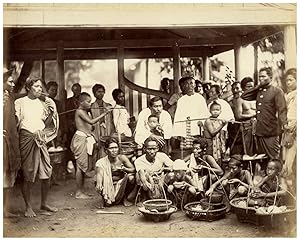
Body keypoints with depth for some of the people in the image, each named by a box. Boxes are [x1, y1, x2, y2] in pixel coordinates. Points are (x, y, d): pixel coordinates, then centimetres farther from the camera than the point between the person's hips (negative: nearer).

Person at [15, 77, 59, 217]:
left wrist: (51, 112, -1)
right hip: (26, 138, -3)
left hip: (41, 139, 4)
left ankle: (44, 203, 17)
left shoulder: (43, 103, 13)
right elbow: (15, 122, -1)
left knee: (47, 173, 1)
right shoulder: (20, 102, 3)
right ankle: (28, 207, 11)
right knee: (27, 175, -1)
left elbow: (47, 124, 12)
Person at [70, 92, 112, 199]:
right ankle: (78, 192, 3)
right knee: (81, 166, -5)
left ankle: (80, 191, 18)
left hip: (87, 138, 9)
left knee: (85, 166, 10)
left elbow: (89, 125, 12)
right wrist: (104, 113, -21)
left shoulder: (85, 111, 17)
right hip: (81, 138, -9)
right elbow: (91, 121, -22)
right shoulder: (80, 111, -10)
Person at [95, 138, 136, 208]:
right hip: (109, 187, -1)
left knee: (131, 177, -26)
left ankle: (128, 198, 0)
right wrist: (99, 186, -46)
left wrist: (123, 168, -32)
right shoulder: (101, 163, -15)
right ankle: (104, 198, 4)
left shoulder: (122, 158, -11)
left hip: (121, 185, 1)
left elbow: (133, 169, -13)